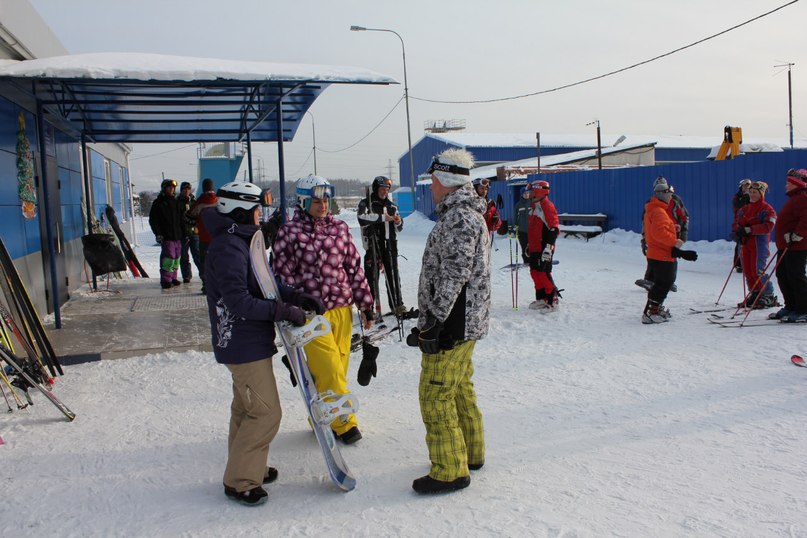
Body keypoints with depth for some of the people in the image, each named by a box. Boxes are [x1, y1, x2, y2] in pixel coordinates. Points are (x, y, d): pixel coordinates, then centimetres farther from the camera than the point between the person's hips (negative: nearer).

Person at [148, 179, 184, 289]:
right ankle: (165, 280, -7)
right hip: (167, 236, -6)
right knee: (169, 257, -12)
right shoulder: (158, 203, -1)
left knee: (176, 257, 8)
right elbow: (153, 220, -3)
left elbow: (181, 218, 23)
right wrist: (158, 234, -12)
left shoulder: (176, 202, 17)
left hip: (177, 235, 6)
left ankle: (173, 278, 18)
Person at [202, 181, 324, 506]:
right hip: (244, 345, -11)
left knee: (246, 408, 20)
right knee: (265, 413, -4)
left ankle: (247, 467, 36)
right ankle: (239, 482, 8)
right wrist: (284, 311, -23)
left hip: (249, 342, 11)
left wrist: (296, 296, 1)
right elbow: (239, 302, -26)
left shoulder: (241, 241, 12)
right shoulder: (228, 247, -21)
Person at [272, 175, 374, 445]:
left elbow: (355, 267, 12)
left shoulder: (339, 228, 8)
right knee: (330, 370, -7)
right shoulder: (289, 231, -3)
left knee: (338, 368, 11)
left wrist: (365, 304, 11)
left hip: (342, 309, 5)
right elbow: (283, 274, -2)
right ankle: (343, 422, 12)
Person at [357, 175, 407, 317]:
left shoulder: (392, 206, 15)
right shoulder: (366, 203, 0)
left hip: (390, 244, 5)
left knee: (393, 275, 6)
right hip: (373, 245, -4)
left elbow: (399, 228, 19)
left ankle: (397, 305, 12)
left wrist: (398, 222, -4)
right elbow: (362, 217, -22)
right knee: (372, 276, -2)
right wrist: (383, 217, -21)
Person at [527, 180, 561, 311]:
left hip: (544, 248, -10)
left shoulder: (547, 206, -14)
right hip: (534, 248, 10)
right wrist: (529, 244, 27)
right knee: (535, 272, 13)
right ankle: (541, 299, 23)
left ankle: (552, 301, 0)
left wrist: (548, 247, -24)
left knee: (544, 274, -9)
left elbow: (554, 228, -19)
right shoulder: (535, 206, 16)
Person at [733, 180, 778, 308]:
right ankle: (754, 295, 19)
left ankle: (769, 296, 1)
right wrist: (739, 229, -10)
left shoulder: (767, 209, -6)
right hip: (745, 244, 7)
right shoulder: (744, 209, 16)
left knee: (757, 271, -12)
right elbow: (735, 223, 14)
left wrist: (750, 229, -24)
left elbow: (768, 226, -18)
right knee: (747, 271, 7)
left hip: (759, 245, -7)